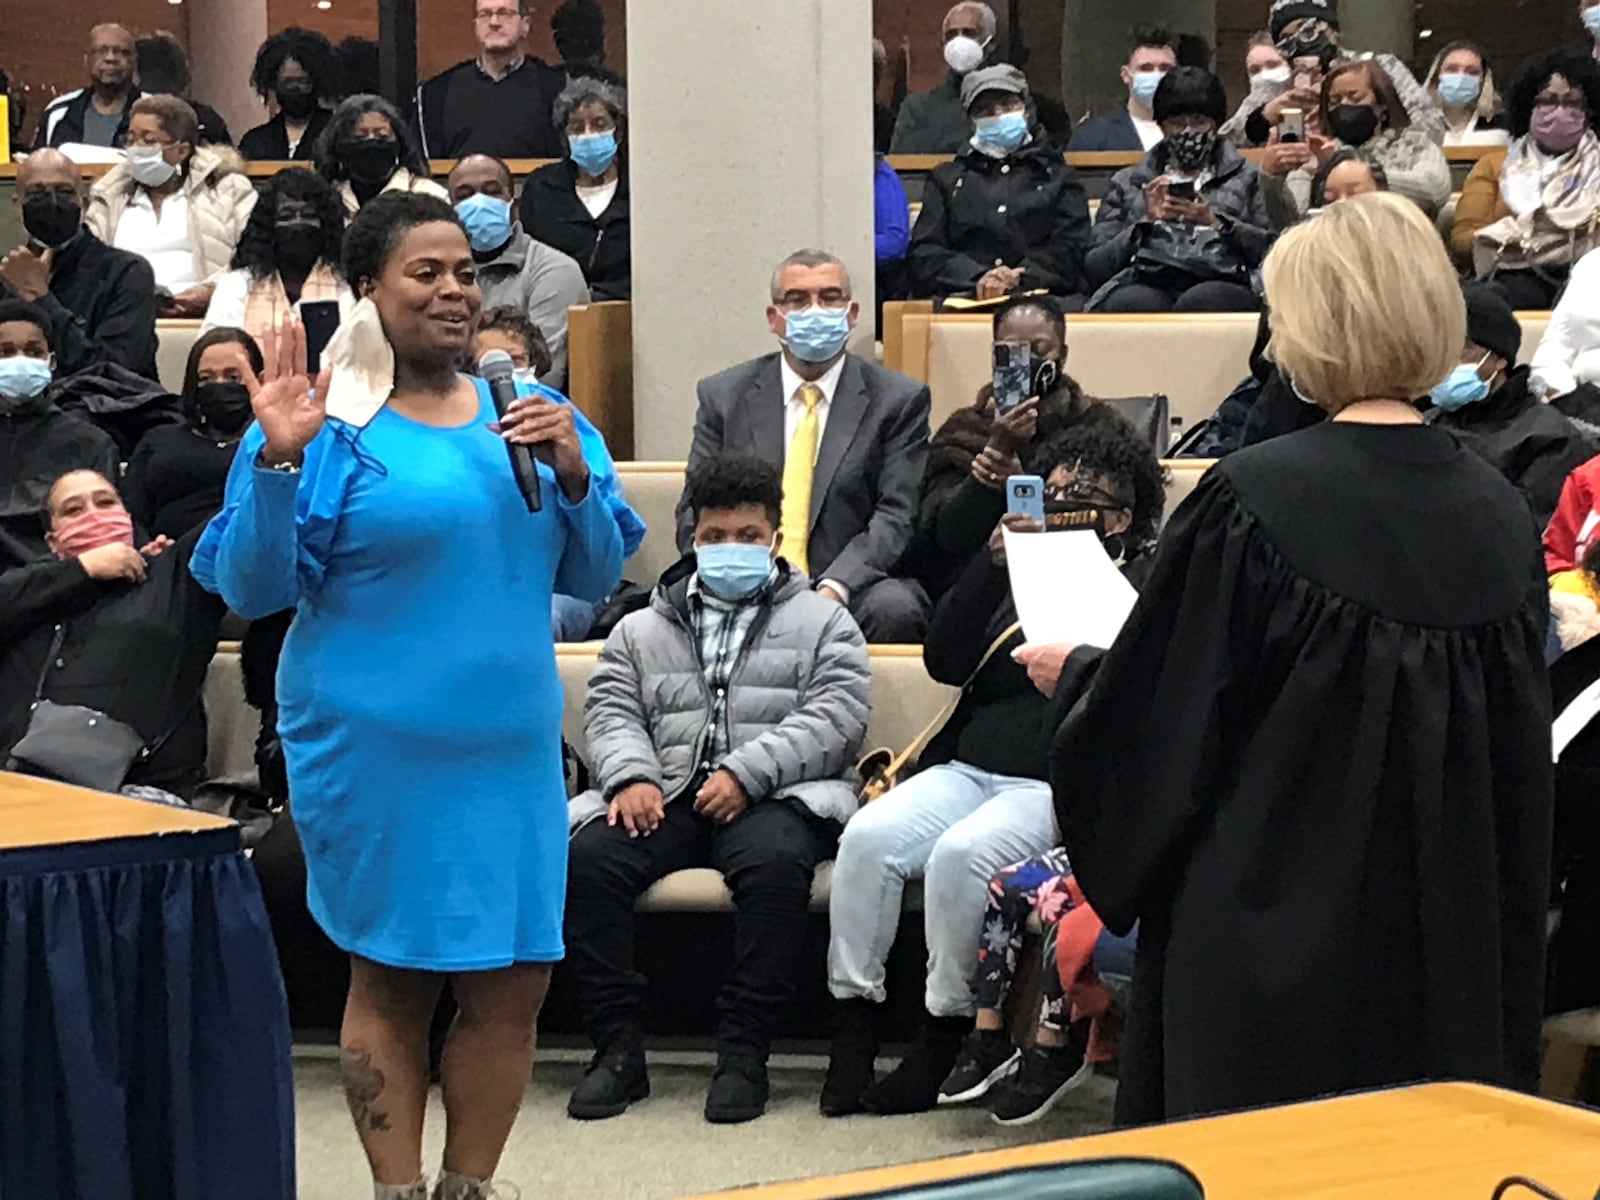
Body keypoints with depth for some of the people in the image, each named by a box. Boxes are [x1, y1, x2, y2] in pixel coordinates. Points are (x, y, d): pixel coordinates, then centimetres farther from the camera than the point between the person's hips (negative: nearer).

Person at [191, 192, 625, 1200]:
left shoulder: (526, 414, 9)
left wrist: (572, 476, -8)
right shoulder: (327, 424, -4)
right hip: (377, 750, -4)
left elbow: (594, 577, 10)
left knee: (515, 983, 4)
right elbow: (252, 589, -7)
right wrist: (279, 459, -21)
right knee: (394, 976, 3)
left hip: (514, 745, 4)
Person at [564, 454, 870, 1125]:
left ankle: (744, 1051, -27)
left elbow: (835, 718, -1)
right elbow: (612, 712, 12)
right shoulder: (643, 629, 24)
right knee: (585, 857, -27)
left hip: (773, 799, -3)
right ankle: (618, 1046, -19)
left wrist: (745, 773, -15)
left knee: (775, 861, -37)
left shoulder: (821, 623, 14)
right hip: (665, 797, 3)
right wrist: (632, 776, -11)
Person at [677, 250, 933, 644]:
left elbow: (897, 517, -2)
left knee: (894, 610, -34)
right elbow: (696, 513, 9)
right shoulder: (723, 397, 13)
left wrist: (834, 588, -20)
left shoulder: (899, 400, 8)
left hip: (853, 586, 0)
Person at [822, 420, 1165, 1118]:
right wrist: (992, 562, 1)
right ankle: (852, 1027, -14)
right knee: (869, 837, -21)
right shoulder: (1020, 569, 22)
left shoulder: (1146, 584, 8)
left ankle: (942, 1039, -17)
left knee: (962, 853, -31)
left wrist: (1075, 674, -20)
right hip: (968, 766, 5)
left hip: (1057, 783, -5)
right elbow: (945, 662, 9)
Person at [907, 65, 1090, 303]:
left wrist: (1018, 279, -14)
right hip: (963, 299, 1)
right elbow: (923, 253, 10)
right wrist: (978, 279, -11)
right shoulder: (946, 178, 25)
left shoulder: (1058, 177, 22)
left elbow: (1069, 249, 6)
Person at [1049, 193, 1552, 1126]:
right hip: (1453, 934, 5)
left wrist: (1072, 672, 10)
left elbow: (1164, 720, -10)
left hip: (1268, 923, -4)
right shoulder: (1500, 514, -1)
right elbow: (1523, 752, 8)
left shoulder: (1252, 501, -16)